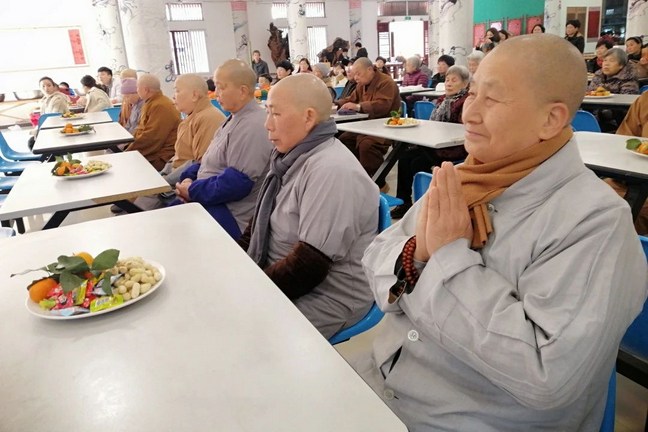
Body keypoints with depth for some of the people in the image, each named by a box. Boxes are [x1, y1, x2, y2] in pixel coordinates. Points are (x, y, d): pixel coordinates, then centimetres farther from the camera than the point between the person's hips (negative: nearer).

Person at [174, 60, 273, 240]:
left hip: (231, 215, -10)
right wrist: (189, 178, -1)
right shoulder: (236, 118, 12)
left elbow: (236, 183, -28)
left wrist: (192, 191, -16)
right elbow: (211, 161, 18)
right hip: (209, 199, 10)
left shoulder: (251, 127, -22)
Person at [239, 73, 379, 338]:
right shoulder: (293, 157, 7)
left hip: (325, 299, -9)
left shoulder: (331, 170, -24)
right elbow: (262, 224, 13)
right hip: (278, 279, 9)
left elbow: (308, 266, -26)